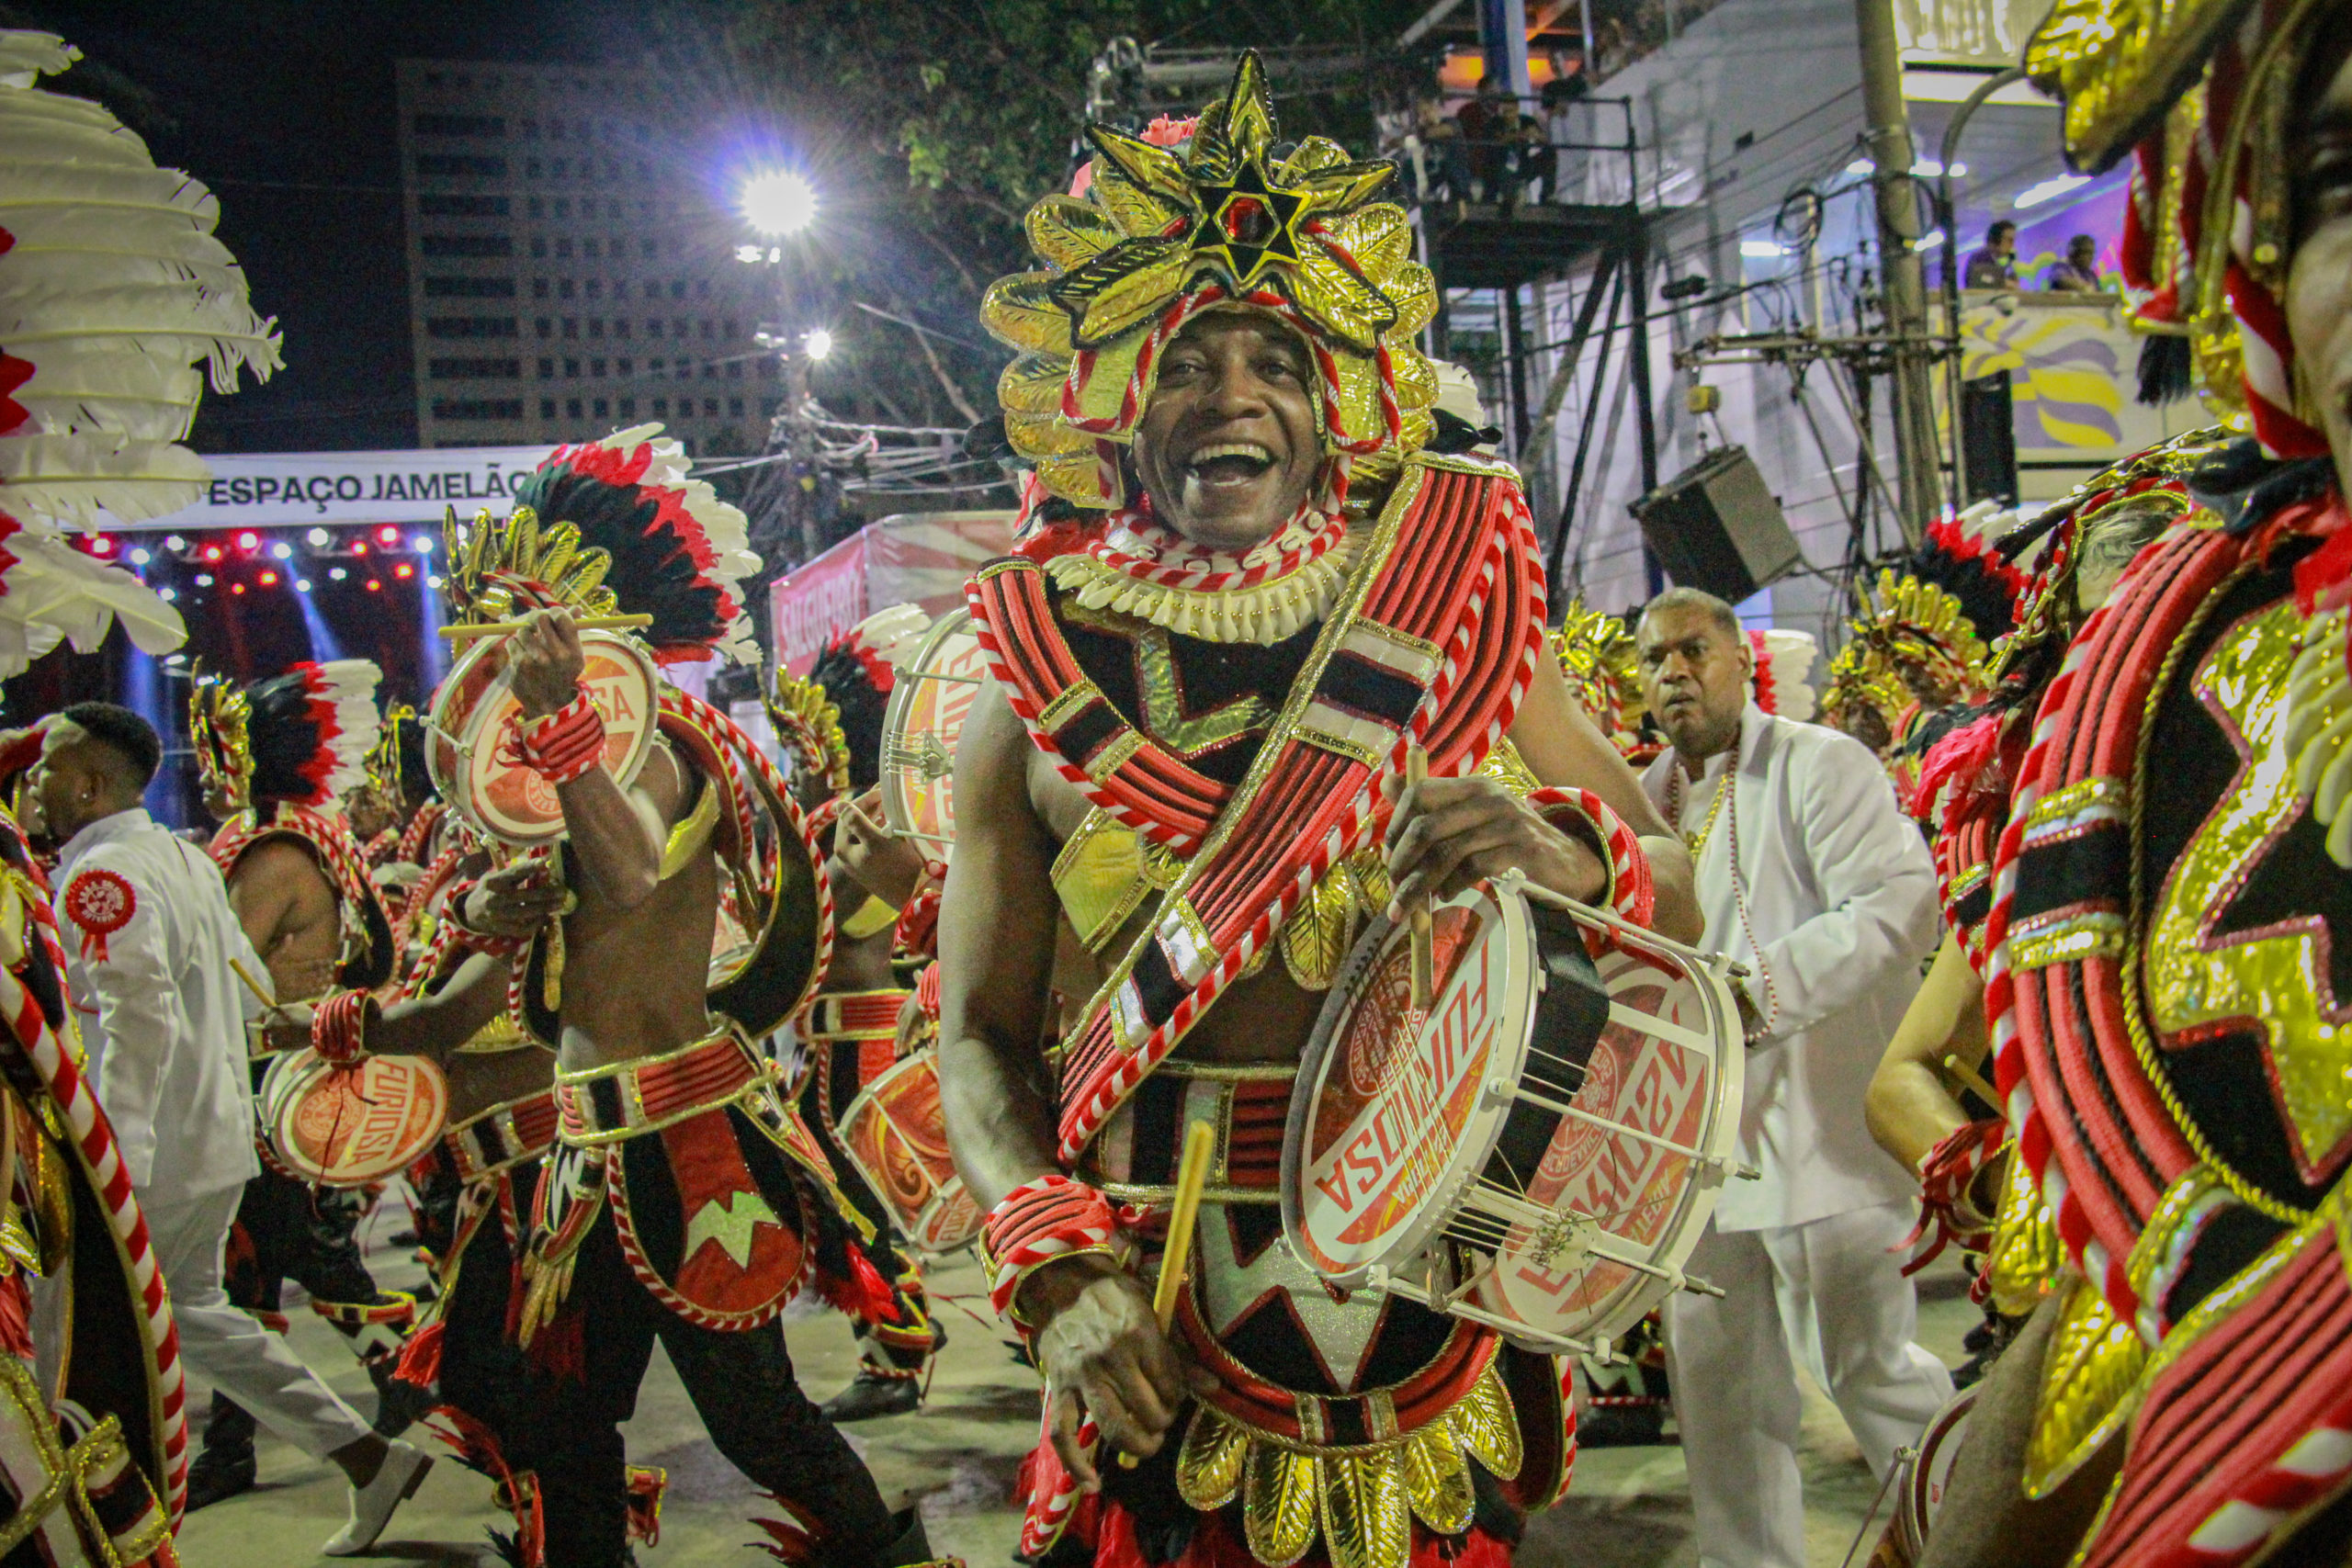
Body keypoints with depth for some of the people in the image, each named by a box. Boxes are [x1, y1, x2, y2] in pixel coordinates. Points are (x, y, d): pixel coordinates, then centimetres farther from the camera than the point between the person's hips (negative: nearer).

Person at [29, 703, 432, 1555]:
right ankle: (368, 1457, 20)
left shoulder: (99, 877, -18)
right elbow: (248, 981, 19)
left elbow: (142, 1015, -29)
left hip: (152, 1164, -9)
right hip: (215, 1144, 9)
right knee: (191, 1313, 21)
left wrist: (116, 1160, -31)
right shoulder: (182, 857, 11)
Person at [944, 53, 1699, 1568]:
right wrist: (1054, 1266, -15)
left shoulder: (1453, 608, 1)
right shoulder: (1040, 685, -1)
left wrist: (1579, 856, -19)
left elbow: (1679, 903, 4)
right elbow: (980, 1037, 1)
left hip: (1438, 1280, 1)